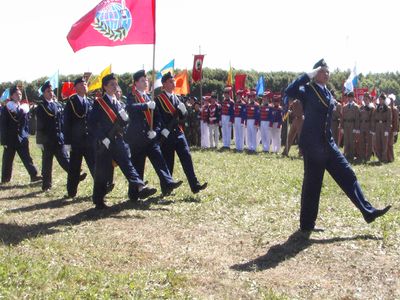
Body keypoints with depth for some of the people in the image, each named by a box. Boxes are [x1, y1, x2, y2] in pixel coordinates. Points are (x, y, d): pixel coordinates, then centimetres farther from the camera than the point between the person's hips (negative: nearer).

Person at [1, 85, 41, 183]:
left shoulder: (24, 108, 7)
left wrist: (26, 135, 9)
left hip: (22, 139, 3)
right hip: (10, 139, -3)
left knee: (27, 158, 1)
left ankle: (34, 175, -2)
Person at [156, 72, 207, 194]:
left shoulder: (176, 98, 14)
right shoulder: (159, 99, -5)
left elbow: (183, 116, 14)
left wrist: (183, 110, -7)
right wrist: (163, 130, -20)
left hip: (178, 132, 5)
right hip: (166, 135, -5)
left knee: (186, 157, -3)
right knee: (168, 162, 2)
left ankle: (195, 185, -5)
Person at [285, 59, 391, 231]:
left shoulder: (328, 93, 14)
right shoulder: (308, 90, -8)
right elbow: (289, 91, -29)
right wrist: (308, 74, -23)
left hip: (328, 143, 7)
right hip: (312, 144, -7)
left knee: (347, 175, 6)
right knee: (312, 184, 0)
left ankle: (368, 212, 12)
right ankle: (306, 224, 12)